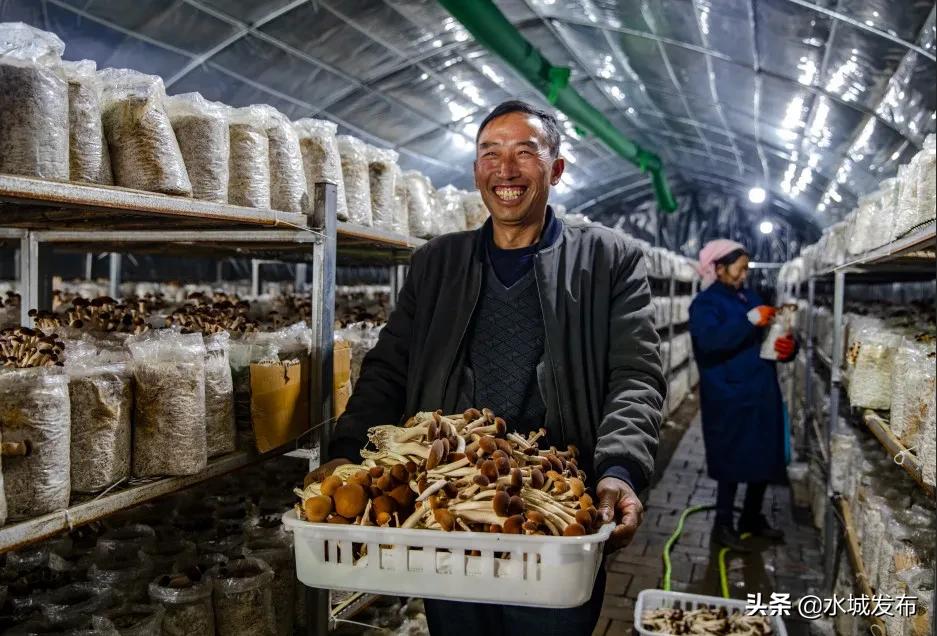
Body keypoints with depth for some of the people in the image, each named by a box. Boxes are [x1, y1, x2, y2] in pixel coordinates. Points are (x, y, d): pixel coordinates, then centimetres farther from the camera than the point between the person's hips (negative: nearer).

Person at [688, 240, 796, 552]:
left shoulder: (750, 297, 14)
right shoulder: (706, 303, -8)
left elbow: (770, 337, 19)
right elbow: (709, 340, -27)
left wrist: (788, 346, -4)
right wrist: (750, 320, -29)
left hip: (762, 393, 8)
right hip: (729, 398, -7)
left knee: (765, 458, 15)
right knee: (732, 462, 0)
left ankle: (752, 517, 32)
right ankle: (723, 526, 14)